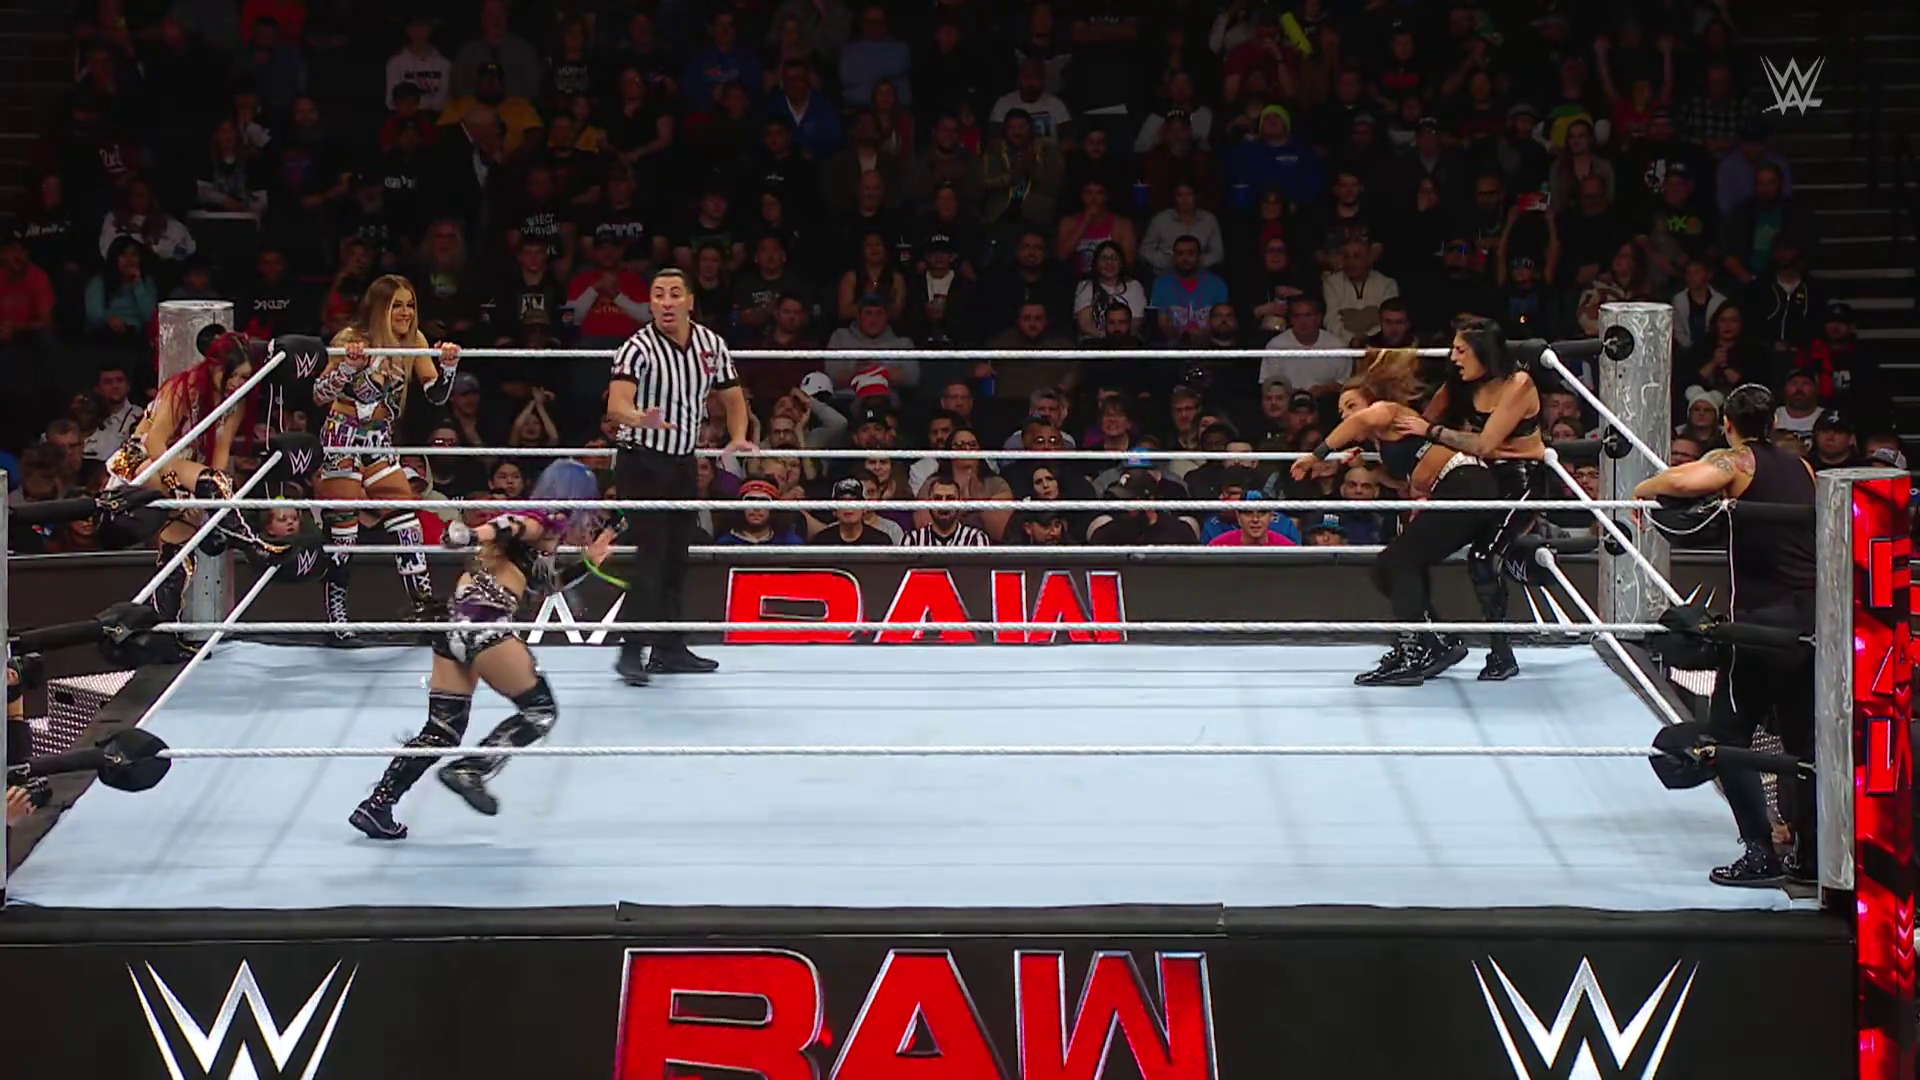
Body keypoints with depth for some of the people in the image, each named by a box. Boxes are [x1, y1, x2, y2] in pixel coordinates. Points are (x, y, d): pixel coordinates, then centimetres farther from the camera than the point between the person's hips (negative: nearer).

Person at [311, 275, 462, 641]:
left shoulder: (413, 341, 0)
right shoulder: (351, 340, -16)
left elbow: (437, 395, 1)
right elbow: (319, 396, -19)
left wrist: (449, 364, -17)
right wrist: (348, 366, -35)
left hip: (379, 441, 6)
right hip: (343, 437, -6)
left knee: (404, 515, -2)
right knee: (343, 527, -4)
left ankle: (423, 598, -1)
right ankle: (336, 617, 3)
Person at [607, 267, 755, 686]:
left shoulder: (712, 345, 0)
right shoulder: (639, 348, -18)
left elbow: (732, 396, 14)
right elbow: (616, 404, -33)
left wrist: (737, 438, -4)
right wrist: (639, 418, -55)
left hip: (683, 462, 6)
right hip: (642, 461, -6)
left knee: (676, 557, 10)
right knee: (651, 553, -15)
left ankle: (669, 648, 18)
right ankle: (632, 649, -16)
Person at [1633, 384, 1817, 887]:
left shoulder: (1736, 463, -4)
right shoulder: (1801, 468, 16)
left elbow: (1681, 481, -25)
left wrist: (1644, 489, -3)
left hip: (1765, 617, -6)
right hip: (1816, 614, 6)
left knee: (1728, 735, 3)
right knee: (1803, 738, 16)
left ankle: (1761, 853, -4)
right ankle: (1810, 855, 17)